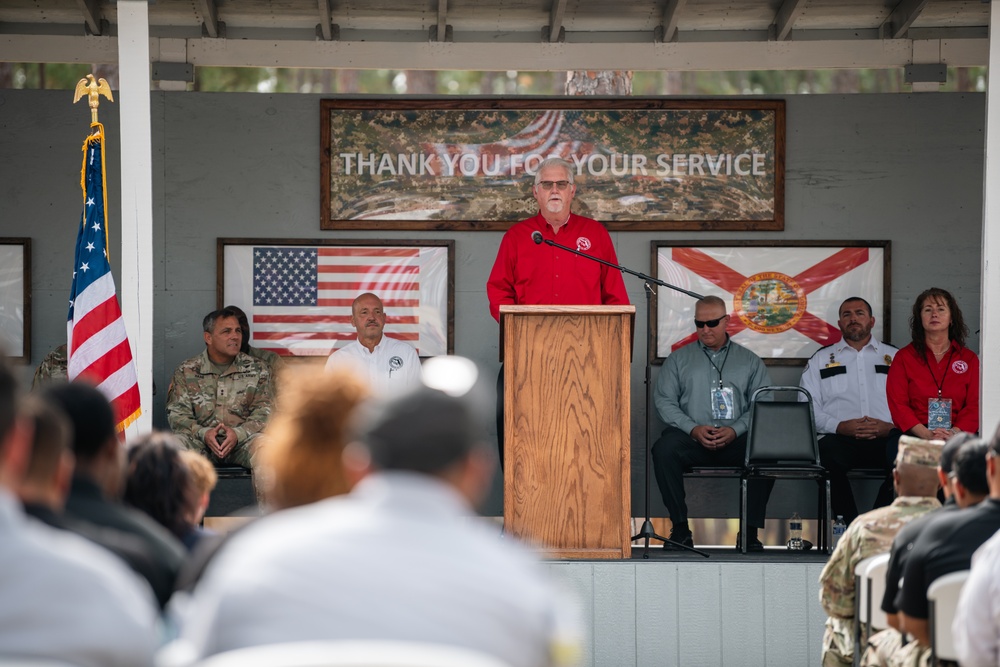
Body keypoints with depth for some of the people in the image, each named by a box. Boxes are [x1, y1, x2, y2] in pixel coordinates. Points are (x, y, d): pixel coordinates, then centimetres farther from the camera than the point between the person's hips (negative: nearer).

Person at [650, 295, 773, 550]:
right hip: (691, 437, 0)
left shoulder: (749, 361, 17)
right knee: (664, 449, -33)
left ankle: (750, 530, -22)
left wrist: (736, 430, -11)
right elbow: (664, 400, 7)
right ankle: (680, 527, -25)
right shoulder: (679, 359, 18)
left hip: (736, 439, 0)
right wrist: (693, 429, -10)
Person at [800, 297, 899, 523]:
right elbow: (807, 409, 10)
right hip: (841, 438, 0)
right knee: (829, 451, -37)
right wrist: (840, 426, -8)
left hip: (886, 439, 0)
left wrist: (890, 426, -10)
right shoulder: (821, 359, 22)